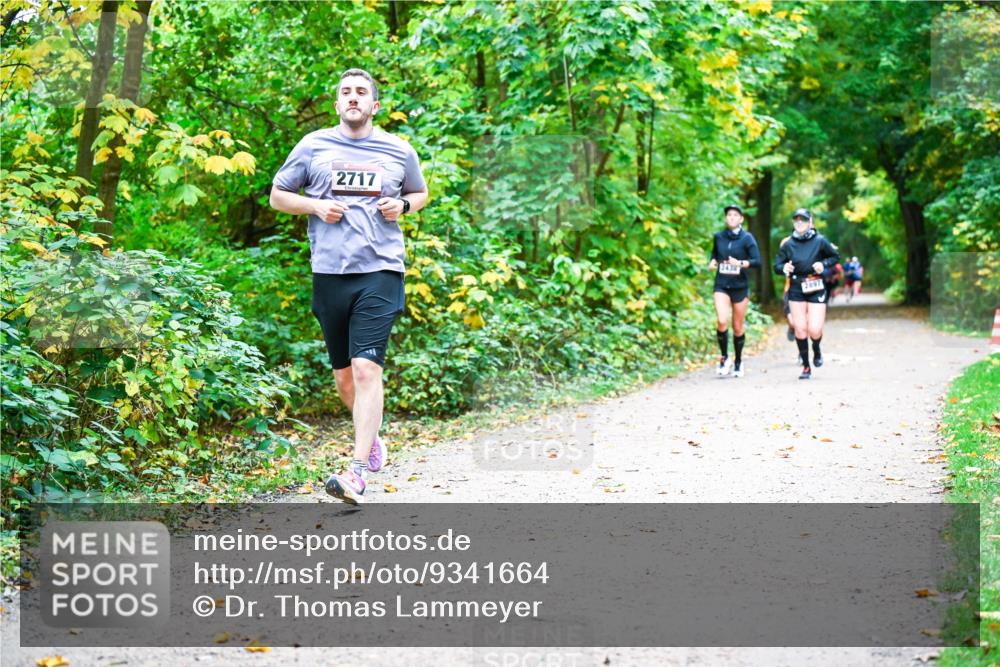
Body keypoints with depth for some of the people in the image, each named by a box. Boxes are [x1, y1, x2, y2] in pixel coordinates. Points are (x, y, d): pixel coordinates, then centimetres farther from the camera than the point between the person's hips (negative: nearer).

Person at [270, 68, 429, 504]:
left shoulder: (398, 151, 7)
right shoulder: (313, 146, 6)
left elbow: (421, 193, 24)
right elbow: (277, 195, 14)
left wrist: (402, 205, 1)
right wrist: (314, 205, -5)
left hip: (380, 271, -2)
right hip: (329, 273, 2)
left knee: (366, 368, -15)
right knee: (343, 375, 11)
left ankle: (358, 473, -17)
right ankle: (371, 436, 39)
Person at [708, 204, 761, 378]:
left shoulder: (747, 238, -3)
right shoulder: (718, 237, 6)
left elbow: (757, 261, -8)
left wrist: (740, 263, -23)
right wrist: (712, 262, 3)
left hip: (740, 287, -1)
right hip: (721, 285, 1)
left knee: (738, 327, 6)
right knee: (722, 321, -20)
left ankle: (738, 362, 24)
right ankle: (724, 357, -4)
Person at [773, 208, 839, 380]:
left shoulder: (820, 241, -3)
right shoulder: (788, 244, 2)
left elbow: (835, 257, 9)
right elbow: (777, 266, 5)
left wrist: (823, 264, -9)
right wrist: (784, 268, -18)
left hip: (816, 289, -2)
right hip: (796, 290, 2)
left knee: (814, 330, -10)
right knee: (800, 328, 0)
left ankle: (817, 351, 26)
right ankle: (806, 366, 13)